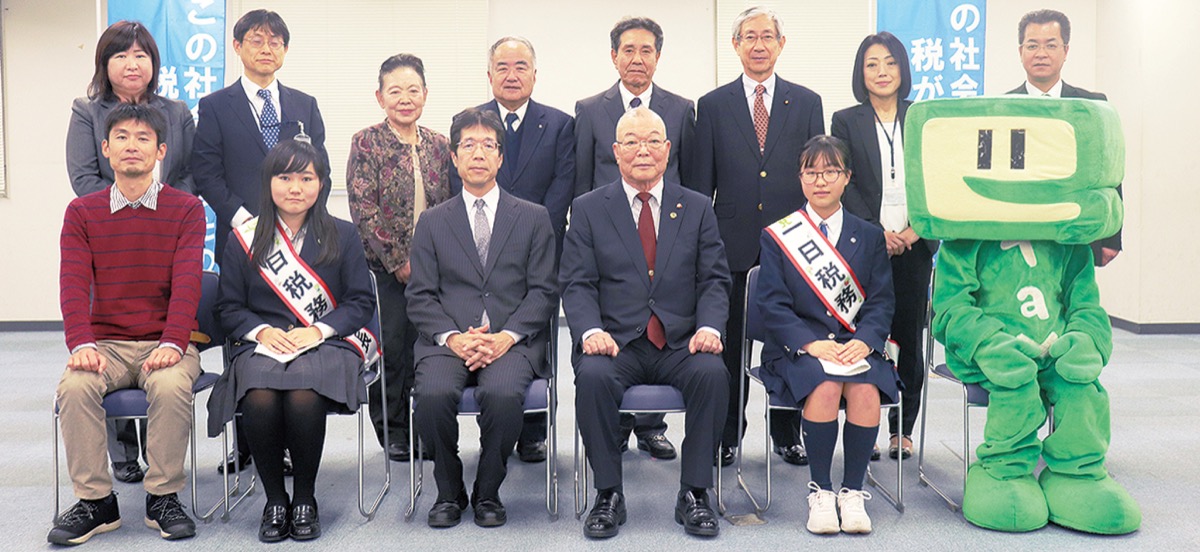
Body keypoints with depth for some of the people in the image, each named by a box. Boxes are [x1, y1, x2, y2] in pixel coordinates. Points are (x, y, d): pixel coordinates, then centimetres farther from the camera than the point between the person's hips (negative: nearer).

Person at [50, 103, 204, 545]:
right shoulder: (81, 212, 9)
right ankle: (95, 501, -12)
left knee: (170, 386, -33)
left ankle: (163, 499, -14)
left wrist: (172, 344, -22)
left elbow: (186, 282, -7)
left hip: (166, 343, -2)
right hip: (106, 343, 2)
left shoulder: (186, 209, 3)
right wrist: (81, 344, -19)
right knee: (74, 386, -28)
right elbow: (74, 283, -2)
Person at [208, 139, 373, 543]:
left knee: (304, 398, -34)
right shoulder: (244, 239, 12)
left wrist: (318, 329, -9)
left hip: (325, 344, -1)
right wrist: (262, 331, -8)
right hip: (261, 346, 1)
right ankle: (274, 500, -10)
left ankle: (305, 498, -10)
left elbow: (361, 302, 6)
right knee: (259, 400, -33)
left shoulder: (342, 236, 10)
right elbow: (229, 308, 12)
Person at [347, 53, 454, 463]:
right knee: (391, 346, -2)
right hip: (385, 267, -3)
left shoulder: (439, 145, 10)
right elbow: (364, 211, -9)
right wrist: (400, 262, -12)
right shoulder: (366, 142, -2)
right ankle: (393, 431, 13)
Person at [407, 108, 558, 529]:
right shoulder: (433, 222, 16)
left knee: (502, 392, -33)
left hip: (513, 340, -1)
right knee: (432, 393, -30)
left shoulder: (533, 218, 14)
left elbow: (544, 292, 6)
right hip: (448, 340, 1)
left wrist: (507, 336, -11)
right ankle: (449, 492, -5)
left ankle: (488, 493, -8)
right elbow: (420, 297, 8)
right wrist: (452, 337, -11)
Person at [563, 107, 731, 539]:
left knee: (712, 372, -30)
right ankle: (608, 495, -15)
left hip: (680, 343, 1)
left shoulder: (697, 209, 13)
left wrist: (709, 327, -13)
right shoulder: (588, 209, 9)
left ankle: (694, 493, -15)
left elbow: (714, 280, 7)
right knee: (592, 375, -32)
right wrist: (591, 331, -17)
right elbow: (577, 284, 2)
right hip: (616, 342, -1)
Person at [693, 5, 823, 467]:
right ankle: (726, 435, 18)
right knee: (729, 345, 6)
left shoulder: (807, 103, 8)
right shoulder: (712, 105, 6)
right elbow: (702, 182, 5)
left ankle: (787, 433, 22)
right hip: (734, 243, 0)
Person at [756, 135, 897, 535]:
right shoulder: (777, 237, 8)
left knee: (866, 388, -30)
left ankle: (853, 492, -13)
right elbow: (772, 304, -1)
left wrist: (864, 341, -13)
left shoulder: (869, 237, 15)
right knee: (825, 386, -33)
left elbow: (882, 300, 7)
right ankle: (819, 492, -15)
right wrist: (811, 343, -17)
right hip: (797, 348, -2)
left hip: (856, 346, 2)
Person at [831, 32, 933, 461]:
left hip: (915, 244, 2)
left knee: (909, 336, 5)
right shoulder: (846, 121, 6)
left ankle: (903, 429, 15)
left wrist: (918, 229, -6)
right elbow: (844, 183, 0)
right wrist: (876, 232, -11)